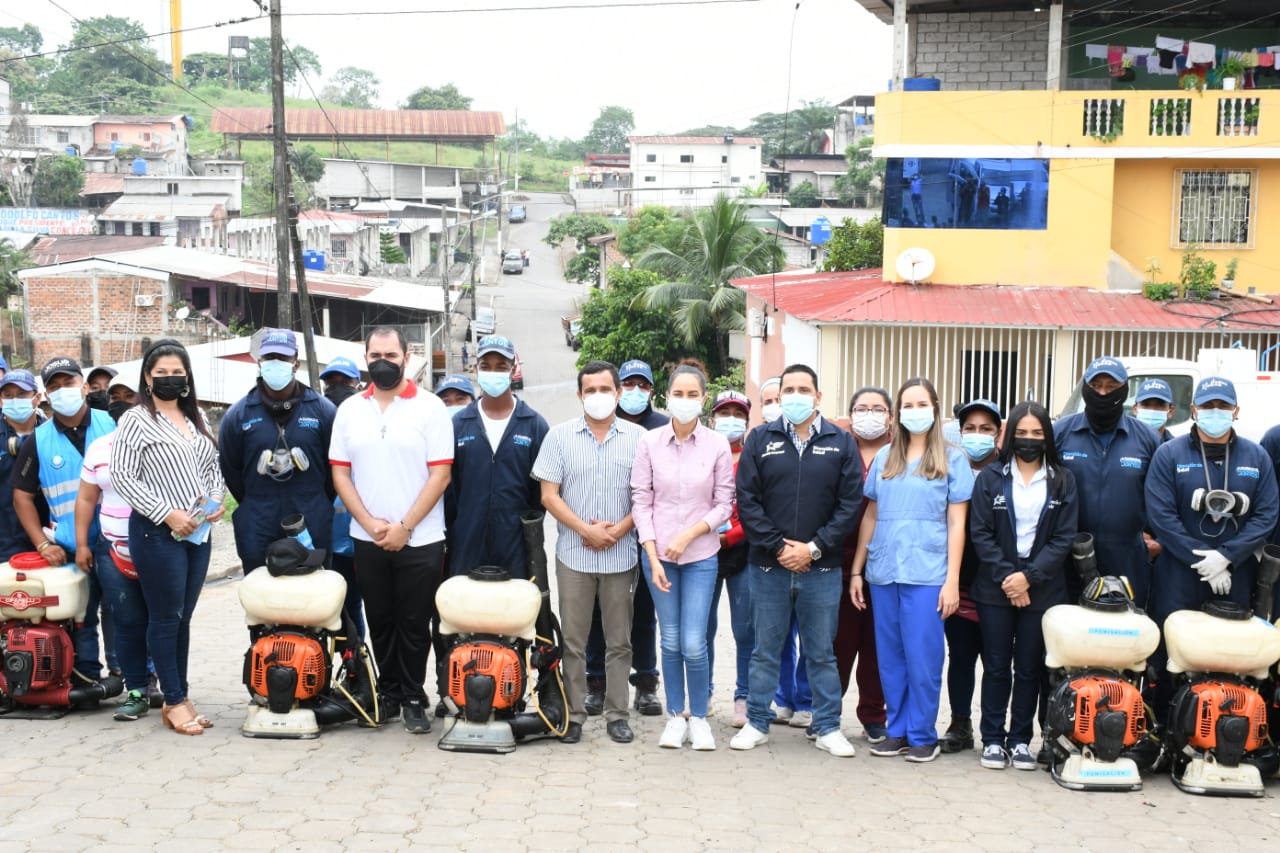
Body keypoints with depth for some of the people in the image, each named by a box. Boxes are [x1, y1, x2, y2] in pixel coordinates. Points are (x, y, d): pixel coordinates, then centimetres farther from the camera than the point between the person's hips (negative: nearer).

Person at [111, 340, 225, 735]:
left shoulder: (197, 418, 13)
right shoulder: (136, 420, -7)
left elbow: (212, 465, 21)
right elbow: (121, 476, -13)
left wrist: (216, 499, 1)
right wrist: (167, 513, -16)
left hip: (198, 532, 6)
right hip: (158, 532, -6)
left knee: (184, 618, 12)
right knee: (165, 618, 0)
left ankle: (180, 696, 20)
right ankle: (174, 702, 8)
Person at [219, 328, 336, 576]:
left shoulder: (323, 410, 0)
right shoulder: (238, 415, 1)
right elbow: (230, 470, 10)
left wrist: (319, 506, 8)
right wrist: (256, 508, 11)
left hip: (312, 530, 0)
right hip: (257, 532, 0)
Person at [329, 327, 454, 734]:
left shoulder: (430, 408, -3)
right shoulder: (349, 410, 7)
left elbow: (440, 474, -8)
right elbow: (340, 474, 5)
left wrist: (405, 526, -12)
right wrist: (371, 524, -7)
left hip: (419, 540, -3)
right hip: (367, 540, 3)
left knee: (414, 624, 2)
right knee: (380, 622, 11)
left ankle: (413, 699, 14)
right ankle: (388, 694, 23)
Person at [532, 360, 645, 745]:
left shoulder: (637, 437, 3)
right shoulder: (560, 435, 3)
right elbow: (549, 495, -1)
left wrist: (618, 530, -11)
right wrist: (586, 529, -11)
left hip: (621, 555, 0)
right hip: (574, 554, 0)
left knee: (619, 641, 7)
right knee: (573, 640, 4)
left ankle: (617, 714, 15)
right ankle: (573, 714, 13)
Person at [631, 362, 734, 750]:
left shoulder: (717, 445, -3)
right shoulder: (650, 442, -2)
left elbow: (724, 504, 0)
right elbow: (641, 501, -1)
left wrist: (689, 534, -12)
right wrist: (652, 555, -7)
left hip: (701, 555, -1)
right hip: (658, 554, 1)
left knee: (694, 644, -6)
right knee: (671, 641, 8)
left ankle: (699, 718, 13)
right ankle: (675, 717, 22)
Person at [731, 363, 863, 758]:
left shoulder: (841, 442, 3)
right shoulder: (760, 440, 3)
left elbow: (850, 502, -2)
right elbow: (747, 500, -2)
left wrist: (814, 548, -10)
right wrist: (777, 547, -10)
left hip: (821, 568, 0)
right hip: (768, 566, 0)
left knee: (821, 652, 9)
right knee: (765, 651, 9)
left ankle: (827, 727, 18)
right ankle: (757, 723, 20)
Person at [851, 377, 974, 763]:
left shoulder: (951, 459, 3)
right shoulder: (884, 457, 12)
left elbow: (957, 523, 0)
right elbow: (871, 516, 15)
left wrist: (952, 579, -6)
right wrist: (856, 570, 11)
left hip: (926, 573, -4)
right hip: (883, 572, 4)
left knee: (922, 657, -3)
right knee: (890, 656, 7)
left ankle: (923, 735, 8)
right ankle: (897, 731, 17)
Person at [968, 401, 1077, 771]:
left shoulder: (1062, 481, 5)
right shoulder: (991, 478, 4)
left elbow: (1064, 537, -1)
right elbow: (980, 533, -1)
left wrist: (1029, 576, -11)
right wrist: (1006, 577, -11)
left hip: (1041, 588, 0)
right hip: (996, 587, 0)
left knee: (1030, 668, 5)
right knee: (996, 666, 2)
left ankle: (1021, 740, 13)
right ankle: (993, 739, 9)